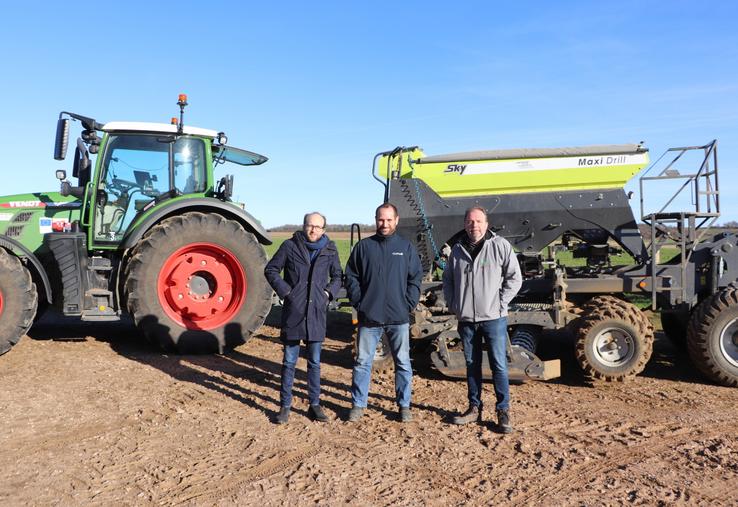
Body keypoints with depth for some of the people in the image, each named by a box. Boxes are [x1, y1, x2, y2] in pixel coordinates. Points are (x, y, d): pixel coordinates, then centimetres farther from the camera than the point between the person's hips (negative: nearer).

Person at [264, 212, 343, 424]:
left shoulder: (330, 250, 3)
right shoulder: (290, 246, -3)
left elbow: (337, 276, 16)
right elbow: (270, 270, 2)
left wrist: (330, 292, -1)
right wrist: (284, 290, -8)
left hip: (317, 313, 2)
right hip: (293, 312, -2)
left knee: (314, 362, 11)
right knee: (289, 361, 7)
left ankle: (314, 404, 23)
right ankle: (285, 405, 18)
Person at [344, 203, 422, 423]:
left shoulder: (406, 247, 5)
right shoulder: (364, 246, 3)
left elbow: (415, 279, 5)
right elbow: (351, 277, 5)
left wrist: (408, 304, -5)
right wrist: (358, 303, -4)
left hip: (399, 318, 0)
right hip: (369, 317, 0)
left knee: (403, 363, 9)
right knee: (362, 362, 6)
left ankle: (404, 405, 22)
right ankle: (358, 404, 19)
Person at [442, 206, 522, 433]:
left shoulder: (500, 246, -4)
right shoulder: (457, 250, 8)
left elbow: (514, 278, -3)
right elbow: (447, 279, 18)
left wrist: (500, 303, -8)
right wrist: (453, 304, 7)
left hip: (493, 318, -4)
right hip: (466, 319, 4)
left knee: (499, 365, -1)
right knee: (472, 365, 13)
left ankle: (503, 412, 10)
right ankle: (474, 408, 25)